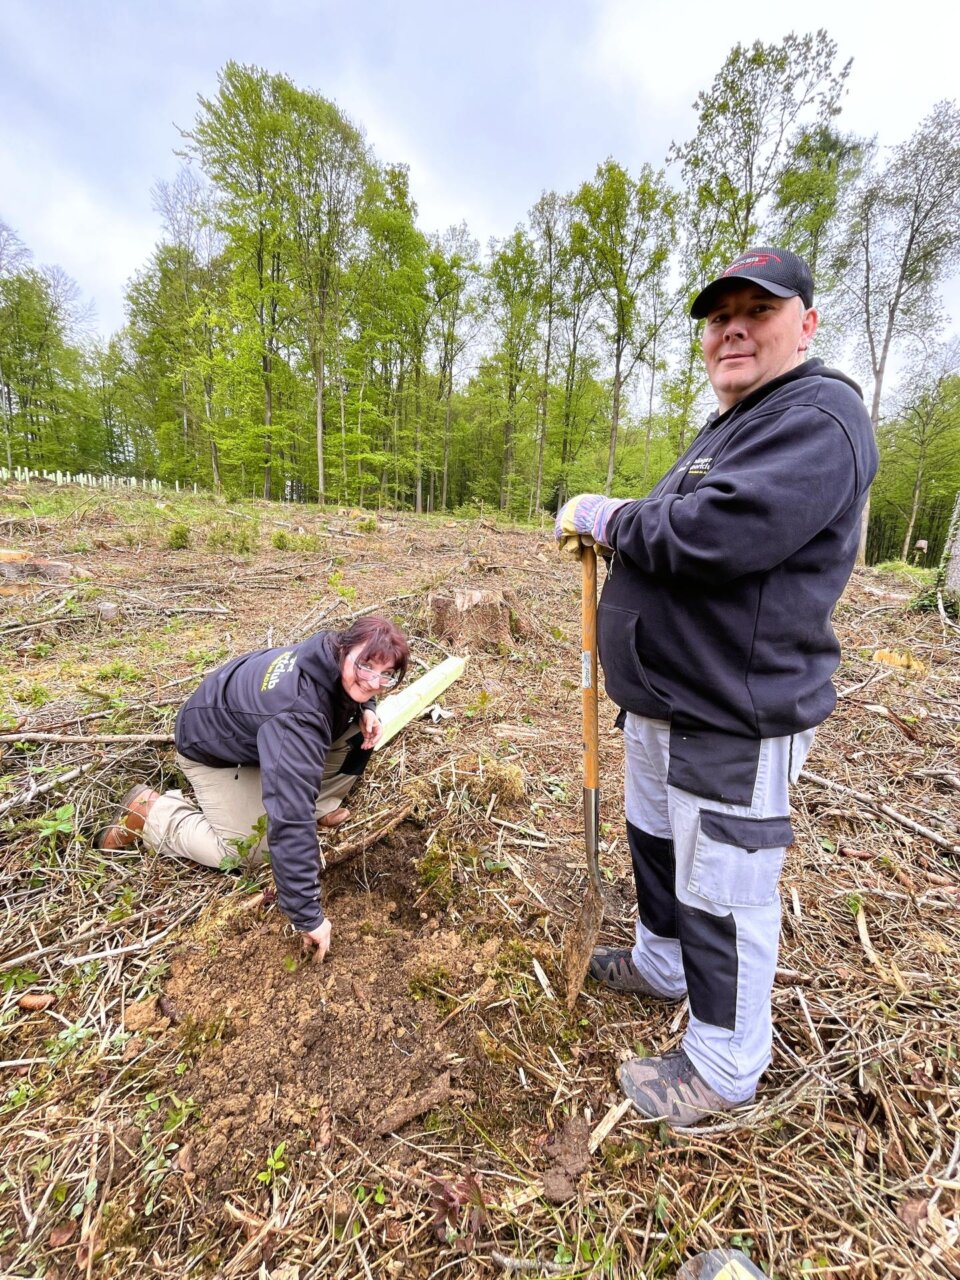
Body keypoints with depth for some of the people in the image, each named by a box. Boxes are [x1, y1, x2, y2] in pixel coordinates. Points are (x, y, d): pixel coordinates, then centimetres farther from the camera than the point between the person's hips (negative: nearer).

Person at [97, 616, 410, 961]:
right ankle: (150, 811, 9)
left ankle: (319, 806, 8)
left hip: (248, 712, 7)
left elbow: (353, 690, 5)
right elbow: (290, 819, -47)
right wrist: (307, 915, -40)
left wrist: (366, 709, -19)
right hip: (212, 747, -7)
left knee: (360, 727, -9)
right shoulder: (298, 715, -46)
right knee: (247, 851, -7)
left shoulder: (331, 653, -23)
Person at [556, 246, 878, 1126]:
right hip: (663, 702, 11)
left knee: (723, 894, 6)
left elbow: (709, 533, -29)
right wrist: (606, 530, 6)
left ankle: (724, 1068, 30)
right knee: (655, 845, 25)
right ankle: (660, 964, 50)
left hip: (731, 722, -10)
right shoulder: (727, 427, 19)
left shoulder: (817, 417, -15)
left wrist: (603, 514, -14)